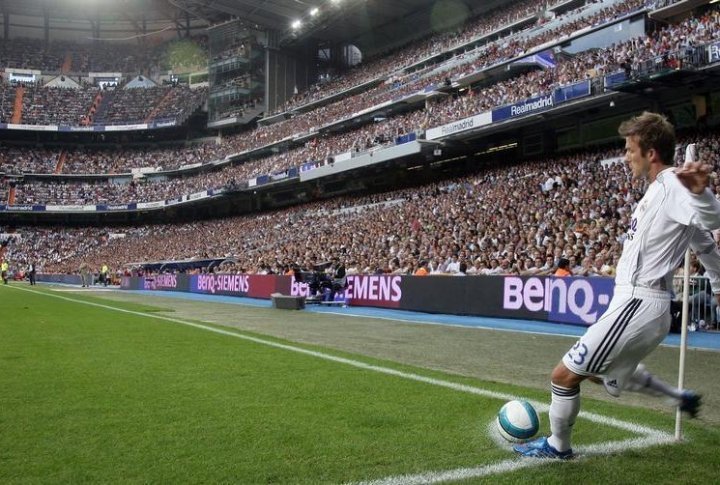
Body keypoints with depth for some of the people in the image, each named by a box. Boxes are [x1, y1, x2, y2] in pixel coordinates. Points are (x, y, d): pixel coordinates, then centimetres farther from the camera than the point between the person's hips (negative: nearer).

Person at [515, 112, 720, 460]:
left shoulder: (670, 184, -15)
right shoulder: (663, 190, 14)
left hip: (637, 304, -10)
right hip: (645, 302, 10)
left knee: (565, 375, -2)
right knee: (604, 372, 31)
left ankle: (557, 446, 16)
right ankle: (681, 397, 36)